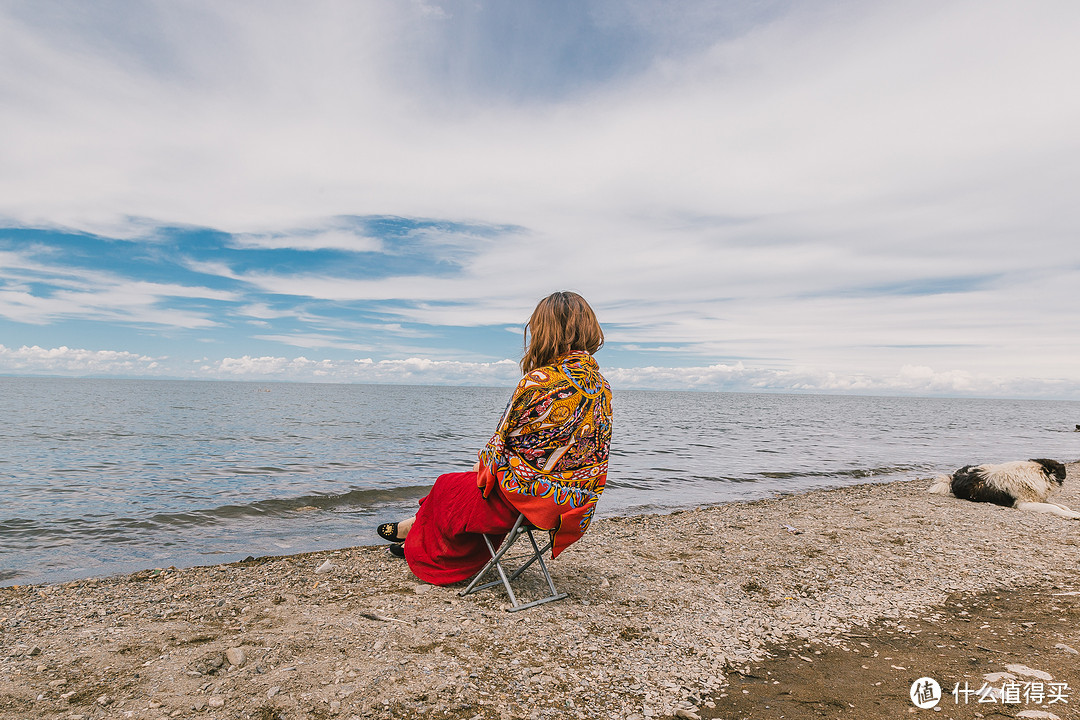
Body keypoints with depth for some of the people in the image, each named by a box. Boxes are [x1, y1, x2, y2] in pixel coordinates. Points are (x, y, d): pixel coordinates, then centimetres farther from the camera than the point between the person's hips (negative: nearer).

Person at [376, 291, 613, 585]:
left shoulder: (538, 382, -23)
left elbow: (503, 444, -15)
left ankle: (419, 533, 46)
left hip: (527, 497, -7)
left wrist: (482, 462, 9)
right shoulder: (601, 384, 1)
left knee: (447, 487, 18)